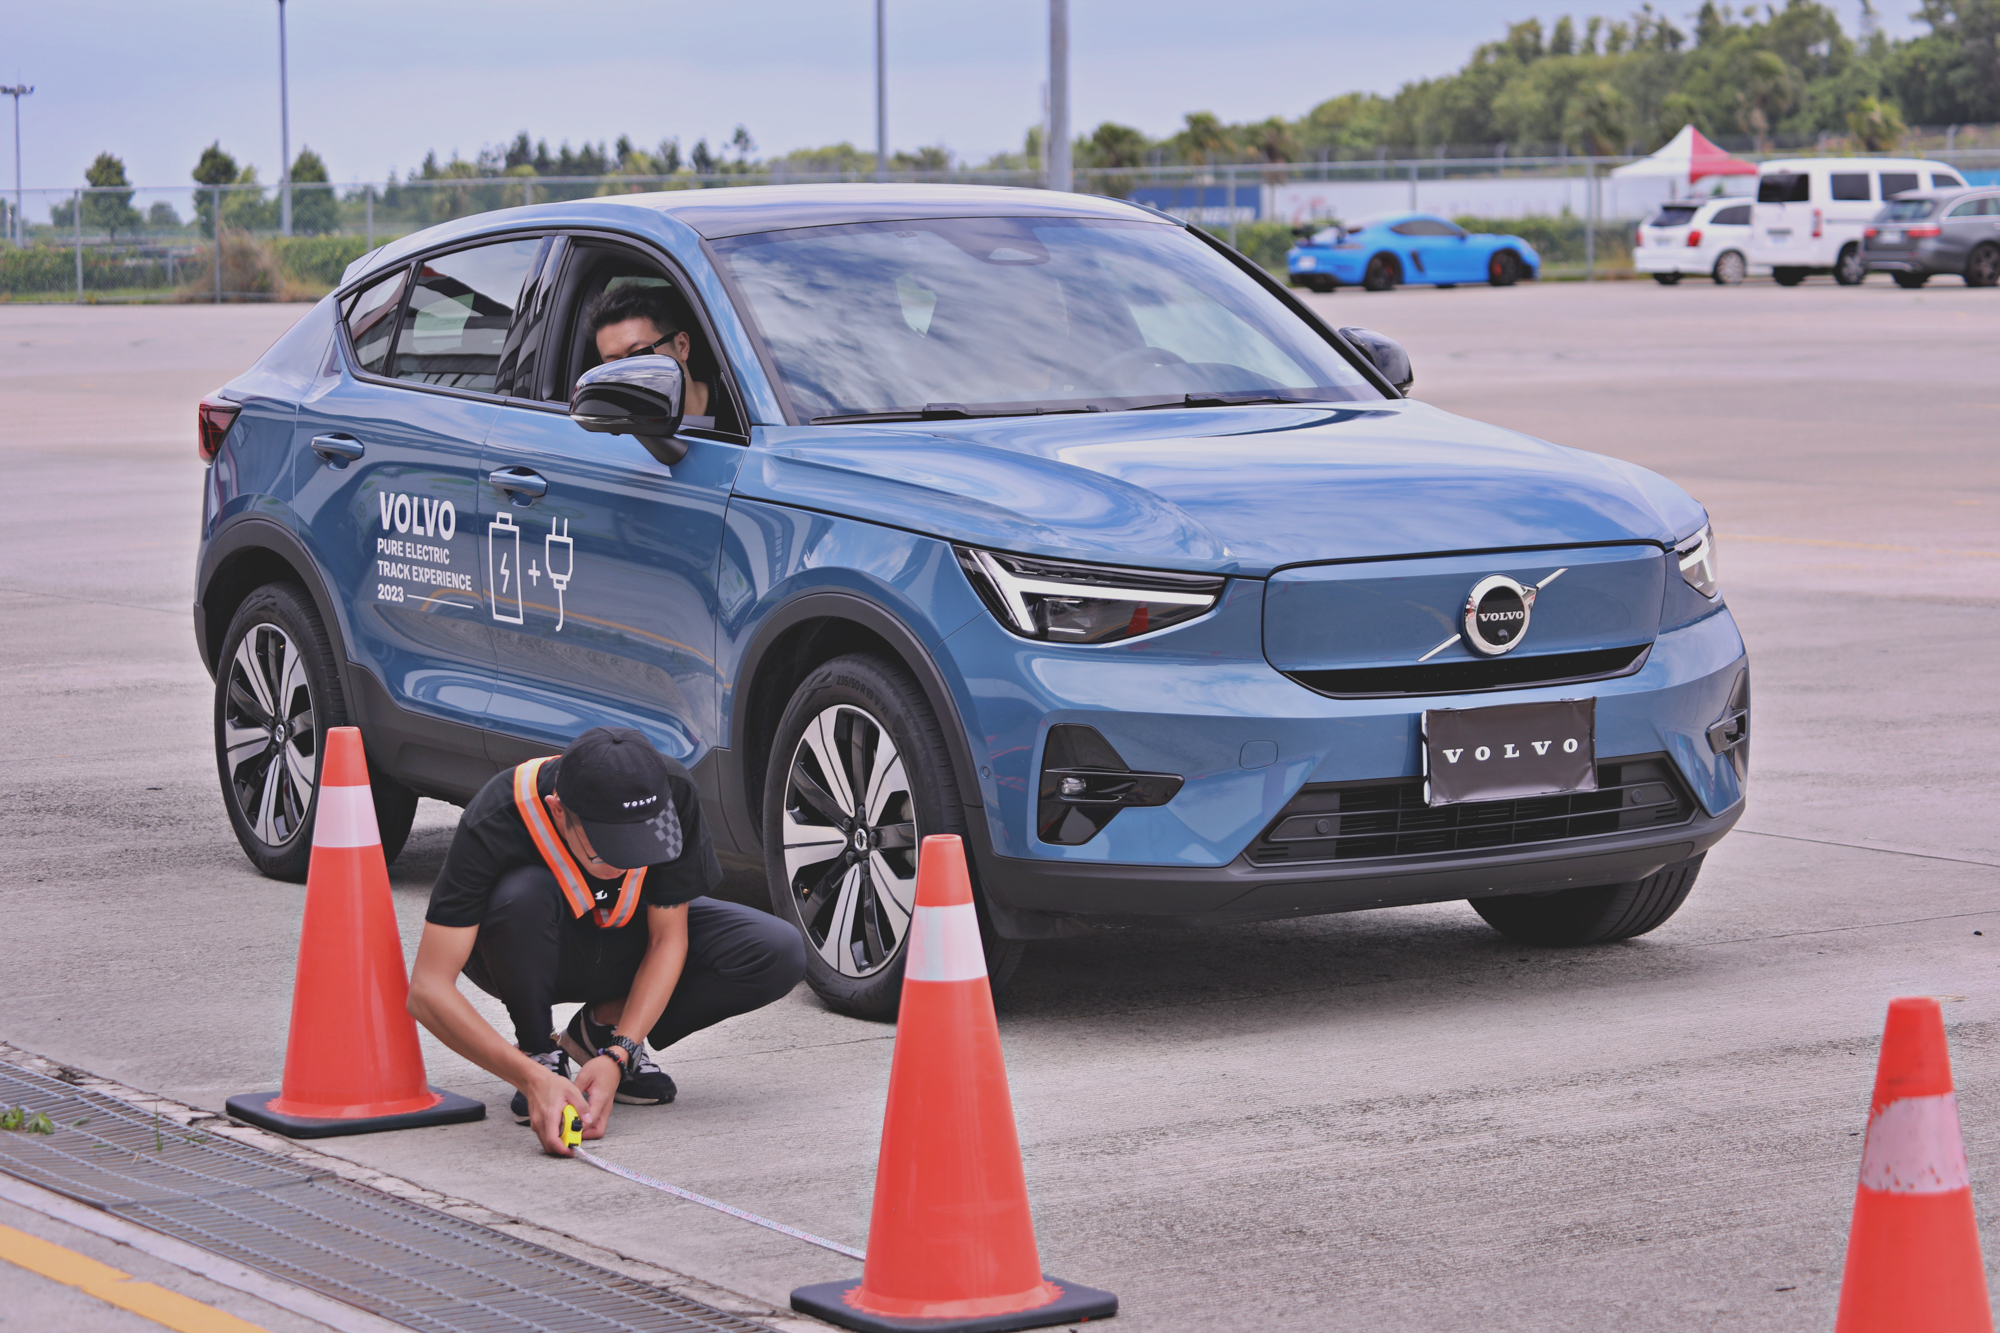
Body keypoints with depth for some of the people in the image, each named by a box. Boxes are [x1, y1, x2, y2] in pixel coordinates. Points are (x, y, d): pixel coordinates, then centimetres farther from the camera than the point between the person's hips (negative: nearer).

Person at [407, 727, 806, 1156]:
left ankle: (601, 1027, -3)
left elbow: (668, 938, -18)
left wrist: (617, 1055, -31)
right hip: (533, 956, -3)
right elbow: (428, 990, -38)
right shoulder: (493, 826, -37)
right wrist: (533, 1078, -48)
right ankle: (539, 1052, -12)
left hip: (621, 937, 3)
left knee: (779, 955, -21)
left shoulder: (671, 794, -29)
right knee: (525, 893, -39)